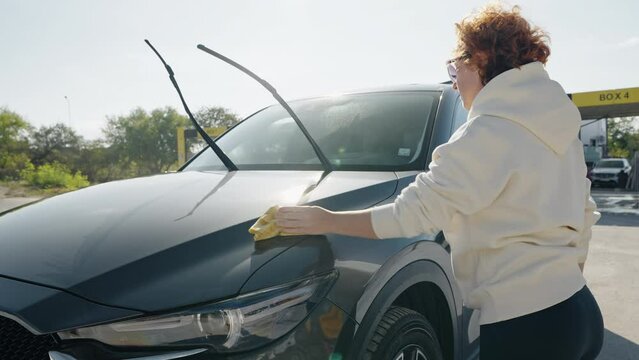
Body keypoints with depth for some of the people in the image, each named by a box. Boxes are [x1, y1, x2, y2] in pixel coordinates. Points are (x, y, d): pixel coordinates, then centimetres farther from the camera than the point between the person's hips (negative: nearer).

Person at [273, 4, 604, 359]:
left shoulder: (488, 132, -17)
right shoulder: (560, 129, 9)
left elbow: (415, 211, -20)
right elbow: (584, 214, 14)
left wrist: (326, 220, -12)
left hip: (524, 322, -8)